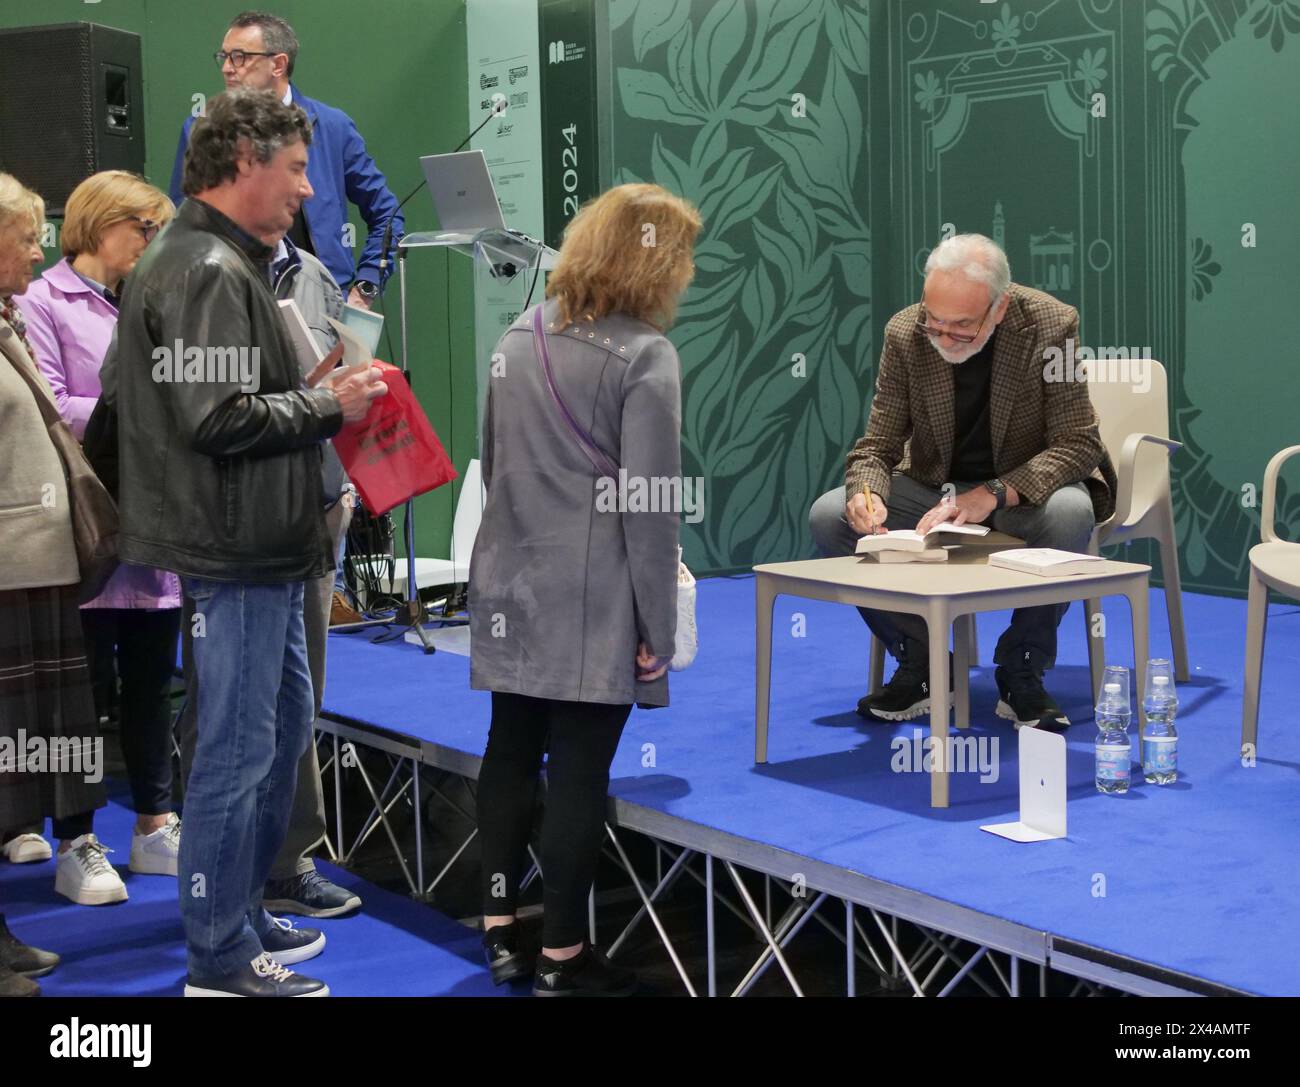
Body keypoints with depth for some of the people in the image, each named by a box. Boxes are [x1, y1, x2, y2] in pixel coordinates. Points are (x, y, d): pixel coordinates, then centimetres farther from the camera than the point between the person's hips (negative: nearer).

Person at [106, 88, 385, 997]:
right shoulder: (210, 272, -18)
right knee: (239, 749, -1)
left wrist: (312, 394, 9)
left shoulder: (217, 261, 14)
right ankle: (220, 956, 11)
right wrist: (329, 405, -13)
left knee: (284, 727, 20)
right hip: (237, 554, -11)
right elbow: (218, 416, -25)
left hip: (261, 548, 11)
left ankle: (243, 914, 33)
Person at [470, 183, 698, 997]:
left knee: (510, 754, 14)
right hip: (593, 607, -6)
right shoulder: (644, 356, -13)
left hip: (513, 589, 7)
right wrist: (659, 629, -10)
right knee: (579, 773, 2)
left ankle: (499, 930, 24)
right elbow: (648, 508, -15)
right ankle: (562, 958, 11)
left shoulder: (520, 334, 9)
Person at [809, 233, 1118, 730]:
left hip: (1024, 490, -3)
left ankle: (1021, 673, -14)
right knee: (829, 516, -20)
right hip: (932, 487, 3)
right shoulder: (905, 333, -13)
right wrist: (867, 493, -32)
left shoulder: (1050, 326, -20)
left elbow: (1079, 444, -20)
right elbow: (877, 445, -7)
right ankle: (922, 666, -5)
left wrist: (993, 495, -35)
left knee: (1070, 513, -37)